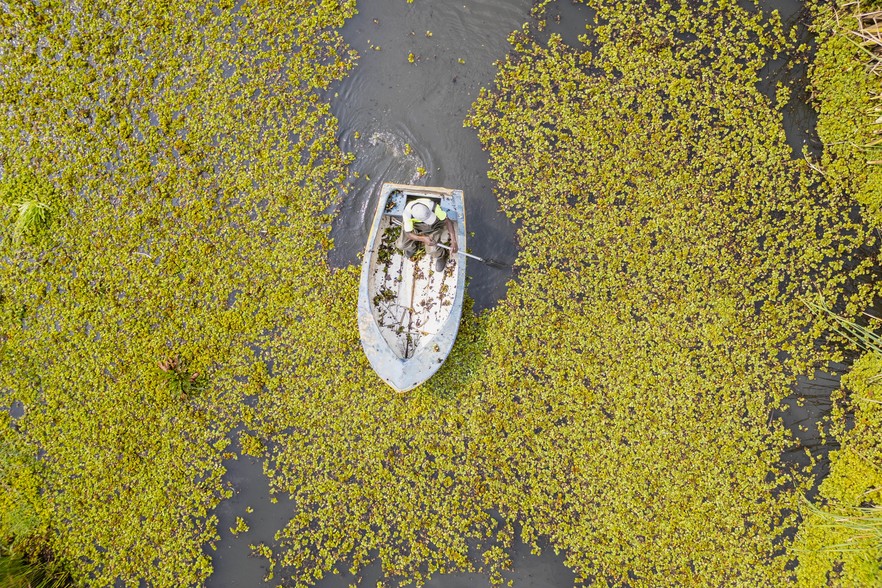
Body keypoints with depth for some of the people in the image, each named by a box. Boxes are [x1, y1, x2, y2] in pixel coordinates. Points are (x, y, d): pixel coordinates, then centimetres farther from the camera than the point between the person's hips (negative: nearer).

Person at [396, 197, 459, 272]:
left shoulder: (432, 206, -39)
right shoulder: (407, 213, -38)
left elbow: (447, 221, -30)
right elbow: (408, 233, -26)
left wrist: (454, 241, -37)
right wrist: (423, 239, -43)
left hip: (433, 226, -1)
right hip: (414, 225, 1)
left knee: (433, 250, -19)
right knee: (402, 245, -13)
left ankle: (440, 255, 16)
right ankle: (412, 246, 21)